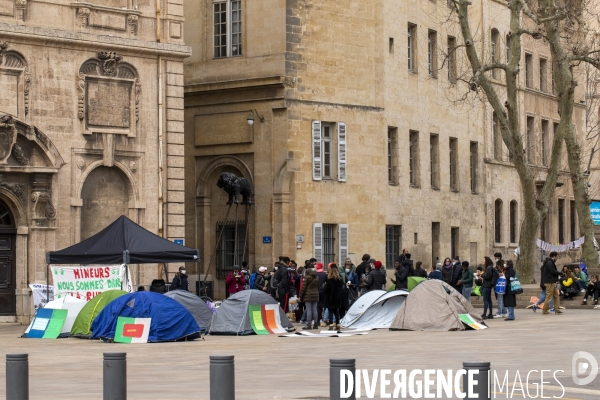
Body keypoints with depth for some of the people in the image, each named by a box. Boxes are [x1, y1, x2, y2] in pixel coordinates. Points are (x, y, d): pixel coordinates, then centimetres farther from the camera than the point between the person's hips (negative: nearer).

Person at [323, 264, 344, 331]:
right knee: (336, 311, 13)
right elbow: (341, 287, 12)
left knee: (330, 312, -2)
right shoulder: (340, 280, 5)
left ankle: (331, 325, -9)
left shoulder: (330, 280, -14)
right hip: (338, 298, 6)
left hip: (330, 298, -6)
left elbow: (325, 289, -13)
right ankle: (338, 325, 12)